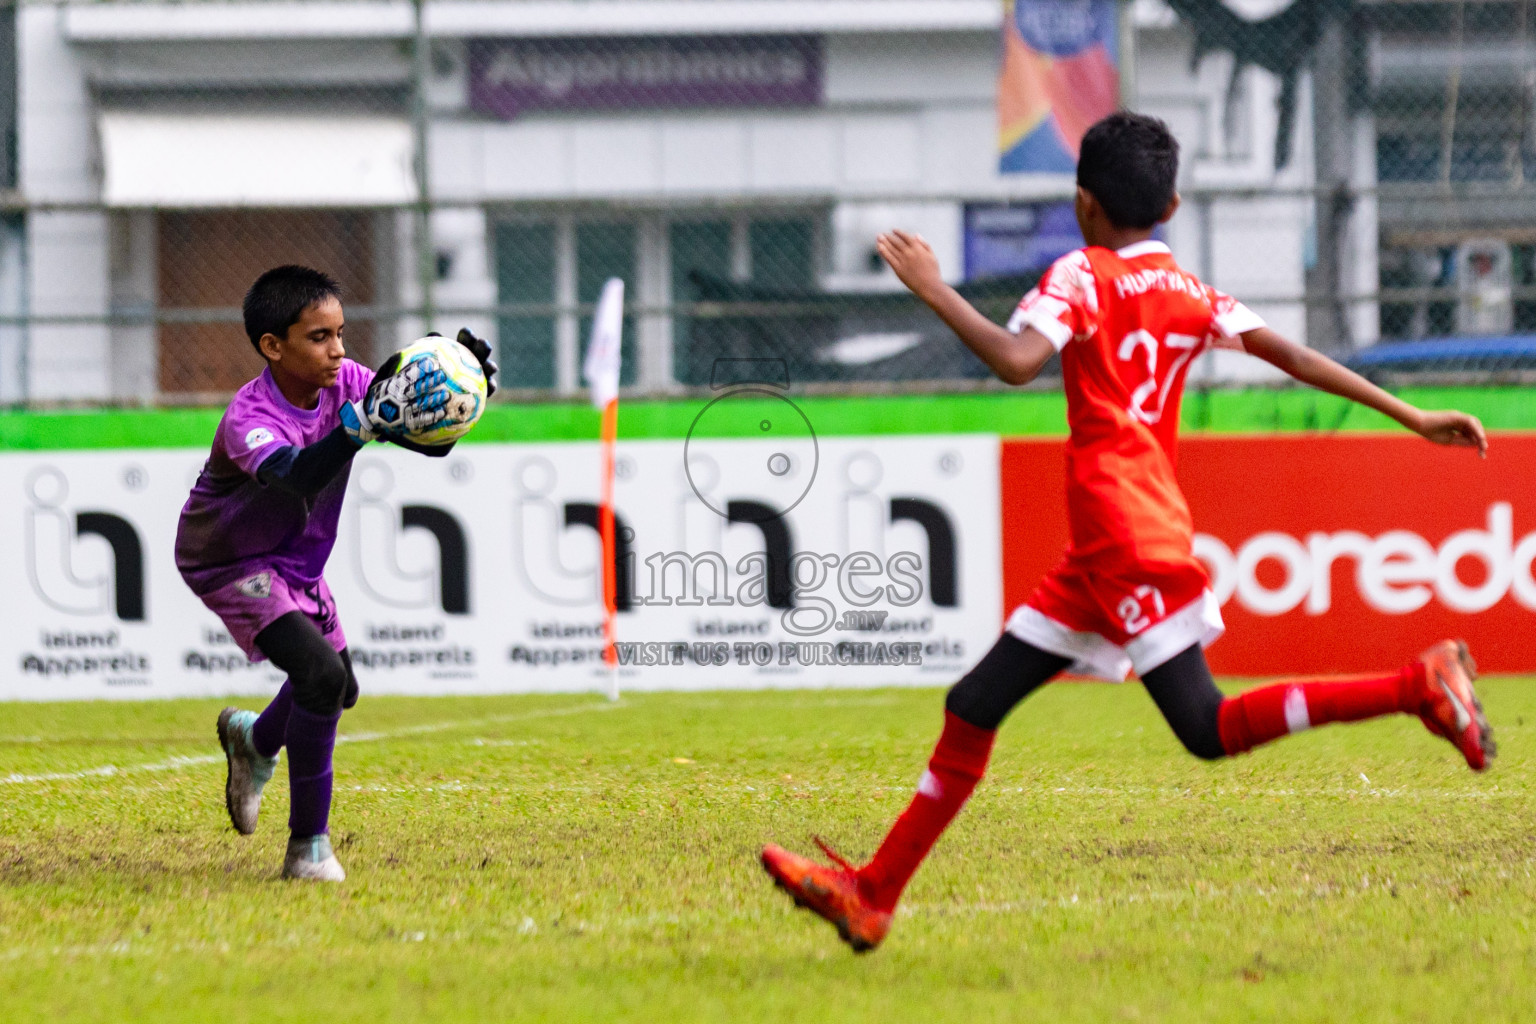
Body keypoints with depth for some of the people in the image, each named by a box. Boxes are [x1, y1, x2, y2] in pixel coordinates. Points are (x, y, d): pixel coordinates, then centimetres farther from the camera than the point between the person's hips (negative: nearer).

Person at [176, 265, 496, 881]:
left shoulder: (346, 383, -14)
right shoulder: (248, 418, -33)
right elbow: (298, 475, -54)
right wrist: (364, 423, -67)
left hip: (297, 562, 8)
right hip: (230, 567, -8)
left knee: (338, 690, 21)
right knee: (321, 675, -26)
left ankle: (253, 739, 55)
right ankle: (308, 847, -15)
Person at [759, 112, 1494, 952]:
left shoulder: (1083, 275, -3)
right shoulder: (1190, 292, 17)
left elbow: (1016, 361, -20)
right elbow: (1293, 357, 9)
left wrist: (934, 293, -10)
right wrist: (1412, 417, 7)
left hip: (1124, 527, -9)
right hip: (1100, 558, 9)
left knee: (1210, 729, -12)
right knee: (974, 708, 9)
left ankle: (1417, 685, -18)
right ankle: (872, 895, 9)